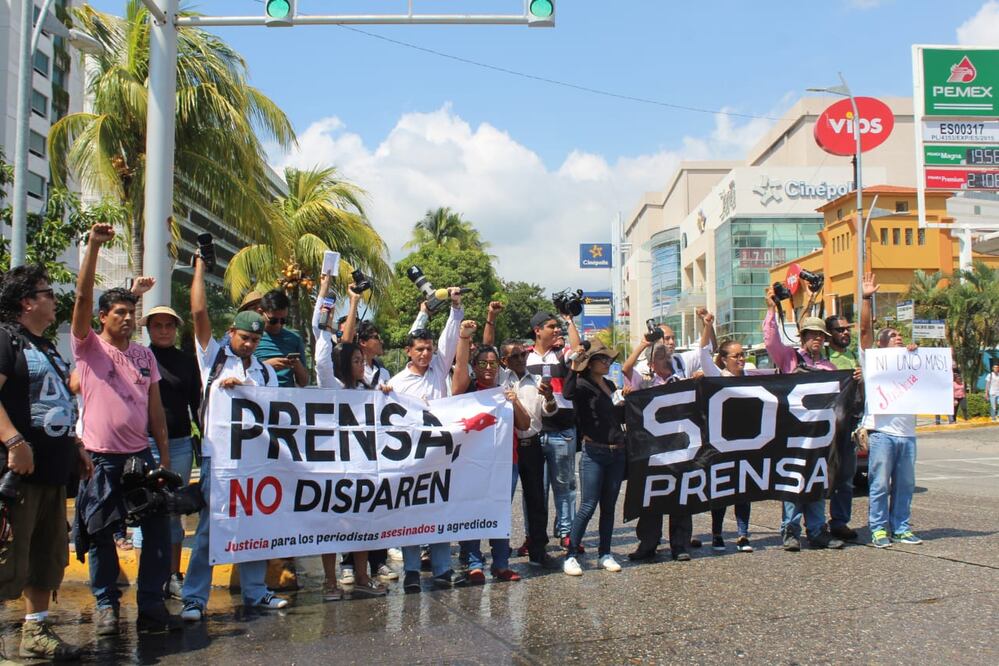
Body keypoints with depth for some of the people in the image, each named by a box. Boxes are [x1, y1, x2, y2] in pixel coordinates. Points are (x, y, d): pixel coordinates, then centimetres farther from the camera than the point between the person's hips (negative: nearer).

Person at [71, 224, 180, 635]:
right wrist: (94, 246, -24)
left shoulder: (145, 356, 10)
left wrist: (165, 458, 6)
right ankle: (106, 605, 20)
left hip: (141, 455, 4)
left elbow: (156, 409, 11)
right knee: (101, 535, 6)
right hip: (100, 458, -3)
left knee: (158, 530, 3)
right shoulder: (88, 346, -1)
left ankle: (151, 604, 12)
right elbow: (82, 296, -15)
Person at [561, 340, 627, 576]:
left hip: (617, 453, 7)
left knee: (609, 506, 11)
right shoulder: (582, 386, -7)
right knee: (588, 506, -8)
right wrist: (573, 369, -33)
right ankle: (570, 556, 0)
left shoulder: (610, 385, 15)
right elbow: (568, 393, -30)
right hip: (594, 453, -7)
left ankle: (605, 554, 20)